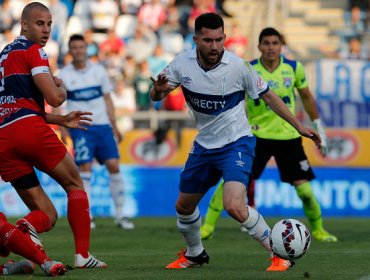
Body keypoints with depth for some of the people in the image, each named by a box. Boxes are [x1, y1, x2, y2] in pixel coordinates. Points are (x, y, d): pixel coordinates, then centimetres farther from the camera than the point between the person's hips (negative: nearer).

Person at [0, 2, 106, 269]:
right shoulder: (32, 50, 0)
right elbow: (54, 98, -8)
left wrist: (60, 120, 29)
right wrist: (62, 88, 15)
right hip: (30, 129, -7)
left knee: (47, 215, 7)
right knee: (75, 184, 14)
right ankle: (83, 255, 3)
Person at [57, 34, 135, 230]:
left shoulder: (98, 70, 8)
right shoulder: (63, 76, 1)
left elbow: (107, 99, 13)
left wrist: (114, 126, 9)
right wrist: (62, 130, -8)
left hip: (103, 126, 3)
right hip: (81, 128, -2)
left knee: (113, 165, -5)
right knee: (85, 167, -12)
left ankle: (120, 215, 3)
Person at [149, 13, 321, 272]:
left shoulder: (238, 66, -18)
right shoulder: (182, 63, -9)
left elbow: (268, 96, -5)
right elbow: (156, 95, 0)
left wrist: (299, 127, -5)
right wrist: (158, 90, -25)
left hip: (237, 144, -5)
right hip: (204, 145, 5)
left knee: (234, 206, -26)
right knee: (184, 205, 17)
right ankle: (194, 253, 45)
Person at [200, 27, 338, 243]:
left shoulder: (294, 68, -3)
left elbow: (306, 96, 11)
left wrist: (318, 127, 13)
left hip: (289, 136, 1)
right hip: (256, 136, -1)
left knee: (304, 188, -3)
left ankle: (319, 230, 18)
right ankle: (208, 227, -1)